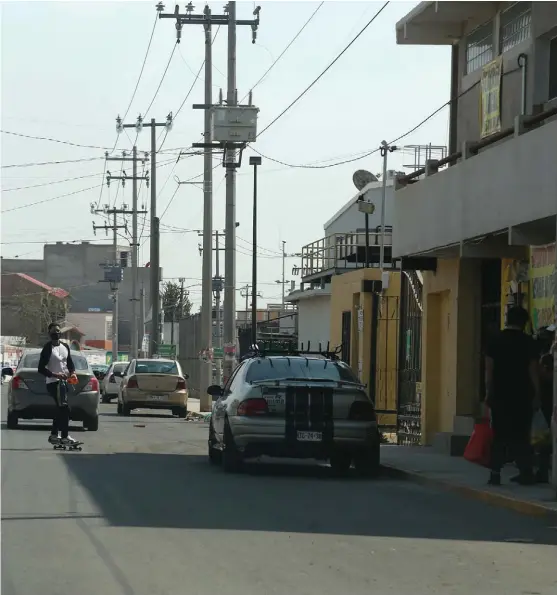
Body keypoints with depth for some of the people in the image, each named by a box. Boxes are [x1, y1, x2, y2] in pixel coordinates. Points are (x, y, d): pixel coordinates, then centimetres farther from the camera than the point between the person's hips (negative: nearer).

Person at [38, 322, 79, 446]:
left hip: (63, 381, 8)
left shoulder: (65, 346, 11)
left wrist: (72, 371, 1)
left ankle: (54, 435, 25)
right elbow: (41, 369, -14)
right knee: (64, 408, -15)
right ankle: (64, 436, -14)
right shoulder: (48, 348, -11)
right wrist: (55, 375, -25)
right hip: (53, 382, -8)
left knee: (60, 409, 15)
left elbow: (70, 362, 22)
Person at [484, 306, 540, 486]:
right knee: (520, 435, 4)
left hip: (500, 395, 2)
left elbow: (489, 369, 0)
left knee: (500, 435, 5)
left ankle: (495, 473, -2)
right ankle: (525, 473, 1)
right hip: (522, 396, -2)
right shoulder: (528, 342, -4)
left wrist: (489, 393, 3)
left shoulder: (495, 341, 3)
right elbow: (533, 370, -6)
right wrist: (536, 395, -2)